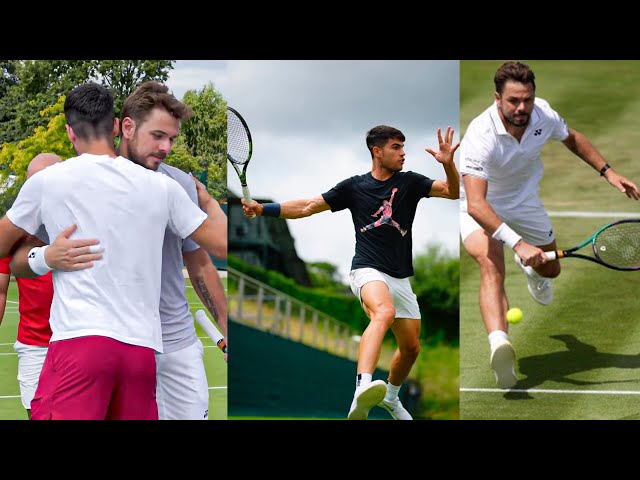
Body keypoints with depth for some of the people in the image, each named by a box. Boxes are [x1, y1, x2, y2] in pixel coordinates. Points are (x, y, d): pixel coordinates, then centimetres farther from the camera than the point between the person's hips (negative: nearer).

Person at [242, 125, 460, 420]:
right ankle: (362, 391, -58)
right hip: (368, 271, -5)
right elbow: (307, 207, 8)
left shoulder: (409, 183, 8)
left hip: (401, 279, 5)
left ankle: (390, 398, 44)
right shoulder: (354, 186, 4)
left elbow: (452, 192, 0)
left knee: (411, 348, 12)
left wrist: (448, 163, -19)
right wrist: (262, 209, 0)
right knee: (384, 312, -37)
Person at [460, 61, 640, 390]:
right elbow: (476, 205, -48)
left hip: (523, 199, 6)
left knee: (550, 269, 18)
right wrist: (518, 243, -57)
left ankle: (528, 266, 58)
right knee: (491, 266, -32)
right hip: (480, 206, -5)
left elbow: (572, 138, 5)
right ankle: (499, 344, -52)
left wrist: (607, 172, -5)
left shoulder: (543, 115, -22)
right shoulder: (481, 136, -39)